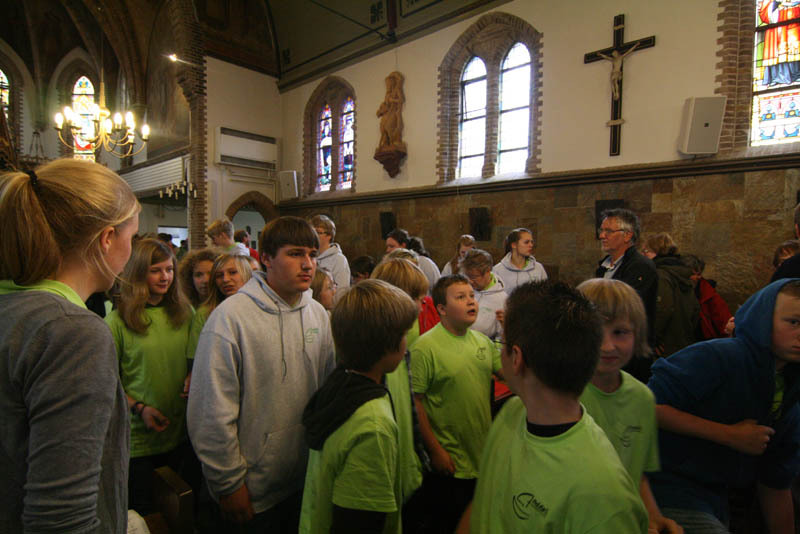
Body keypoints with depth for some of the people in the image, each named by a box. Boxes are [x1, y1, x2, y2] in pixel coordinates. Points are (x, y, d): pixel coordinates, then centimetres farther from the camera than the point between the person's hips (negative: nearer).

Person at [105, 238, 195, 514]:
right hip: (138, 439, -3)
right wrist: (139, 408, -16)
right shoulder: (117, 321, -11)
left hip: (180, 432, 4)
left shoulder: (184, 313, 2)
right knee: (143, 514, 15)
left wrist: (193, 378, -7)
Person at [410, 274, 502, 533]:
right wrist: (435, 451, -16)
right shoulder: (425, 347, -19)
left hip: (484, 456, 6)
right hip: (448, 463, -6)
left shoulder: (483, 341, 1)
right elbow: (416, 403, -17)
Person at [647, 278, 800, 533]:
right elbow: (649, 407, -28)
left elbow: (776, 485, 13)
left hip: (715, 498, 8)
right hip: (668, 486, -8)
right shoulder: (718, 357, -18)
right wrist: (729, 435, -20)